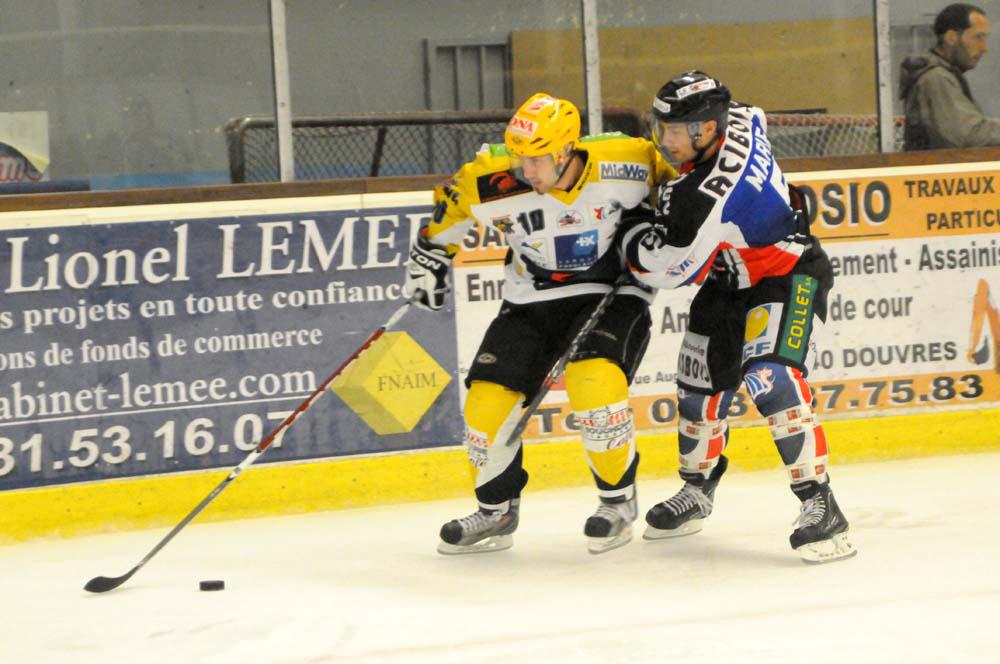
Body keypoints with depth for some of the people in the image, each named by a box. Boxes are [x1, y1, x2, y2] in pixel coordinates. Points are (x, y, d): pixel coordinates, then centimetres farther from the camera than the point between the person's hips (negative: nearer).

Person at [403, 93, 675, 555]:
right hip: (532, 299, 3)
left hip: (611, 292, -3)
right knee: (489, 398, -6)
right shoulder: (493, 181, -19)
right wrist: (429, 254, 10)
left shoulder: (623, 163, -23)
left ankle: (619, 501, -4)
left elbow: (668, 178, -1)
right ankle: (496, 512, 20)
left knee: (593, 381, -29)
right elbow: (451, 203, 3)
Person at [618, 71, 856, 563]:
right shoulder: (737, 120, -12)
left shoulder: (707, 197, -35)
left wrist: (629, 234, -3)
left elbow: (664, 268, -24)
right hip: (729, 280, 10)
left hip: (788, 277, -10)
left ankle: (819, 504, -25)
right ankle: (697, 491, 37)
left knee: (771, 381, -28)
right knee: (701, 385, 15)